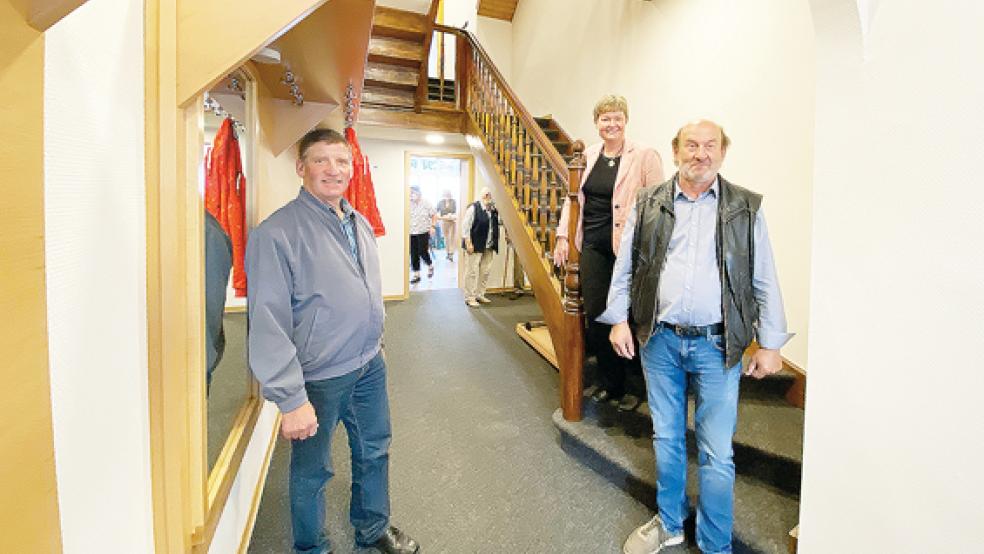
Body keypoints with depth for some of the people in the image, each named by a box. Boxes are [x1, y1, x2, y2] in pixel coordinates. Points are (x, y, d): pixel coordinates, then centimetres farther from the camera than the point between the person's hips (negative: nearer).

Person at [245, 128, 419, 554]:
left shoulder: (361, 224, 5)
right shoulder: (277, 232, -18)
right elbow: (268, 323, -20)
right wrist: (291, 399, -21)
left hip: (370, 365, 7)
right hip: (318, 378, -6)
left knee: (374, 453, 23)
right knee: (312, 471, 17)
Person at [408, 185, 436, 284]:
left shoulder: (426, 203, -4)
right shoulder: (408, 204, 1)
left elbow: (434, 215, 2)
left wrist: (432, 226, -6)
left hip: (423, 232, -3)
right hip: (411, 233, 3)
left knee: (423, 252, -3)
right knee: (413, 254, 5)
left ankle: (430, 265, 27)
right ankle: (416, 274, 16)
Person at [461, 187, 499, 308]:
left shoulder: (494, 209, 9)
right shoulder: (473, 208, -9)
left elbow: (496, 225, 19)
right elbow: (465, 226, -12)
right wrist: (468, 243, -16)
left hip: (489, 247, 7)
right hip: (475, 246, -7)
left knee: (485, 271, 11)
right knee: (472, 271, -1)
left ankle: (480, 294, 25)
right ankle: (470, 298, 8)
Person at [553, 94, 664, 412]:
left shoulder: (644, 156, -3)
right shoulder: (587, 156, 12)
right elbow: (573, 197, 15)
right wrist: (563, 236, 8)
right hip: (593, 245, 5)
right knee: (595, 313, 7)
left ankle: (633, 386, 26)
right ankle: (606, 380, 28)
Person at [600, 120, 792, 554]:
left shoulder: (746, 208, 3)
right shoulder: (648, 204, 4)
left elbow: (765, 282, 4)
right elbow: (624, 268, 6)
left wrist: (770, 344, 1)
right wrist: (619, 319, -1)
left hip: (717, 346, -1)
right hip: (659, 340, 1)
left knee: (716, 454, 7)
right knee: (666, 439, 16)